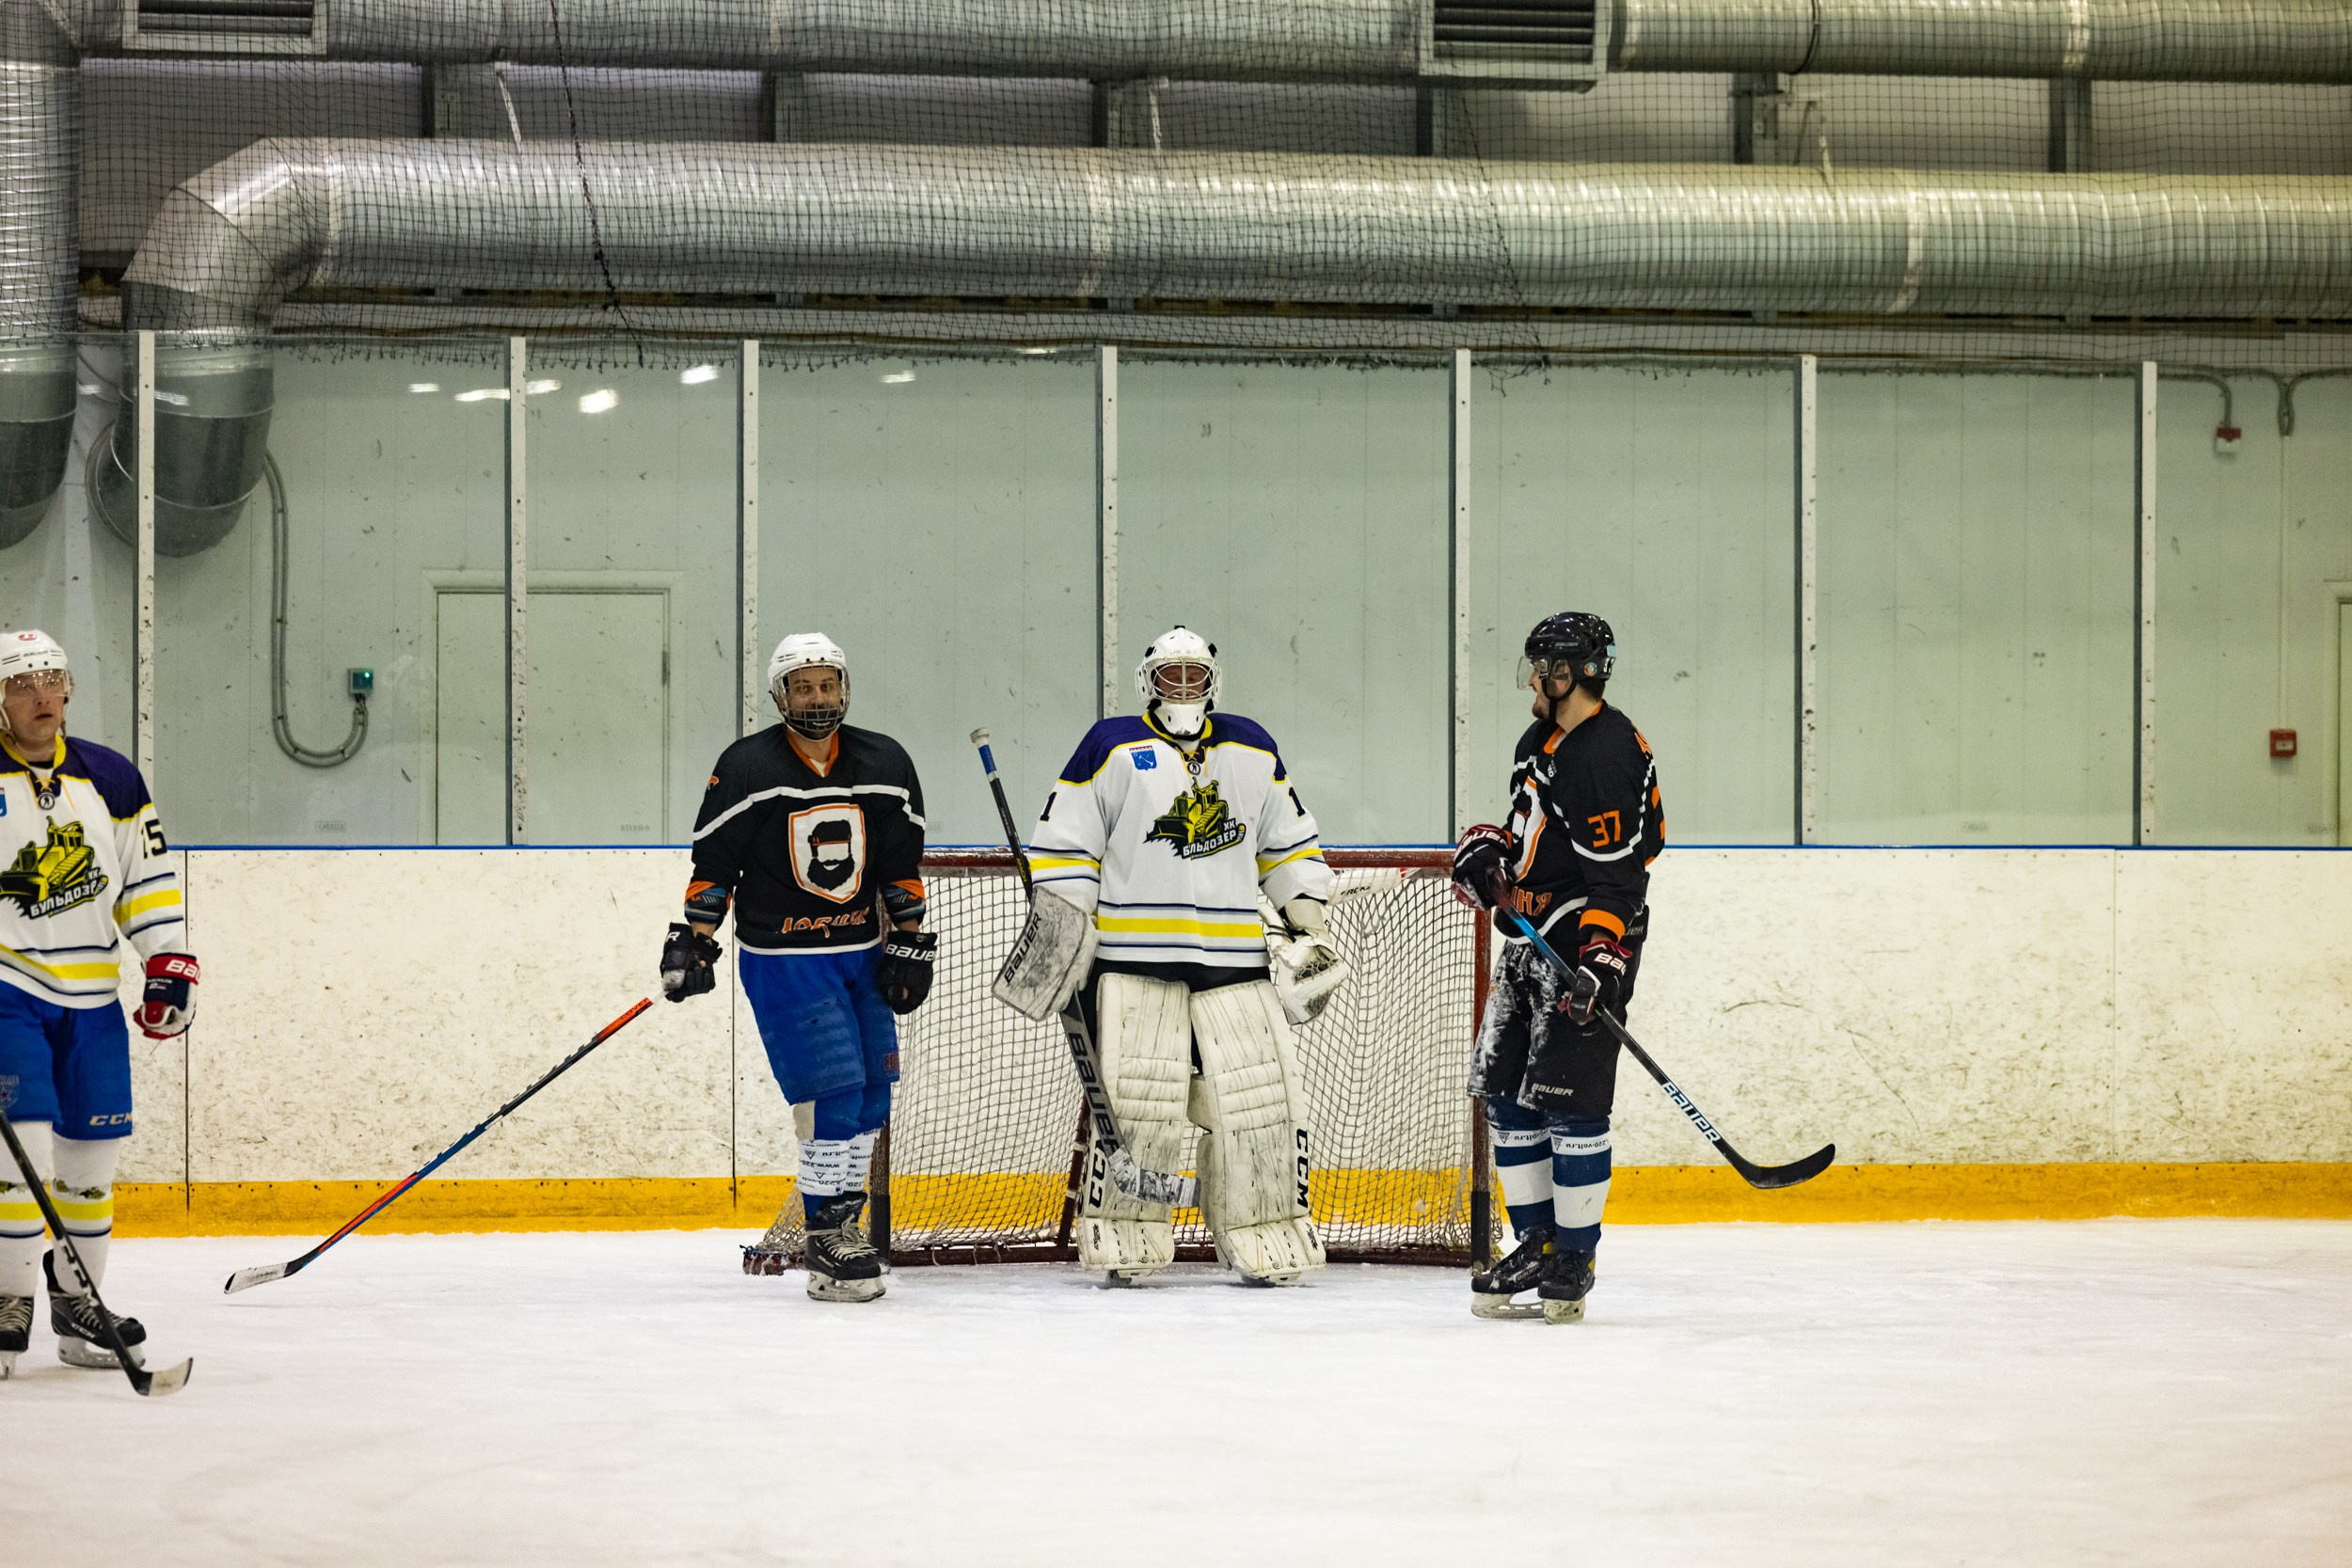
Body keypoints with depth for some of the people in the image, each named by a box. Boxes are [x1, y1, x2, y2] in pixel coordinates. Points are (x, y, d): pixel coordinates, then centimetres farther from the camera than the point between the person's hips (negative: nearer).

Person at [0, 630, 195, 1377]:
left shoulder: (112, 778, 7)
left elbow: (148, 876, 11)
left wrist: (170, 961, 3)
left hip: (93, 1001, 4)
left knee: (91, 1153, 7)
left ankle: (77, 1301, 19)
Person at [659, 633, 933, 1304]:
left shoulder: (886, 764, 3)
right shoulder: (746, 767, -8)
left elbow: (901, 865, 8)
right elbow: (713, 865, -4)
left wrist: (911, 946, 5)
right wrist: (692, 942, -8)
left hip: (863, 955, 5)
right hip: (782, 960, -5)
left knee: (870, 1098, 6)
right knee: (836, 1092, -14)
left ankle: (837, 1217, 21)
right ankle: (829, 1249, -8)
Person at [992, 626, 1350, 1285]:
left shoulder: (1253, 749, 15)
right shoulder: (1112, 748, 3)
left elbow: (1288, 842, 22)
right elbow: (1064, 842, 1)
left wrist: (1307, 917, 15)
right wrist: (1056, 917, -7)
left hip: (1235, 957, 3)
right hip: (1132, 957, -3)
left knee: (1260, 1095, -2)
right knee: (1132, 1101, -9)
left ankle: (1266, 1242, 7)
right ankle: (1122, 1241, 1)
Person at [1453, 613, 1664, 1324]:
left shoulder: (1609, 755, -18)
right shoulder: (1541, 743, 14)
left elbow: (1617, 875, -23)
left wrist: (1601, 963, -29)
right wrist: (1488, 851, 6)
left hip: (1588, 945, -10)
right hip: (1531, 939, 10)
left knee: (1569, 1100, -9)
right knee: (1507, 1092, 9)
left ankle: (1573, 1258, -1)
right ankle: (1537, 1241, 17)